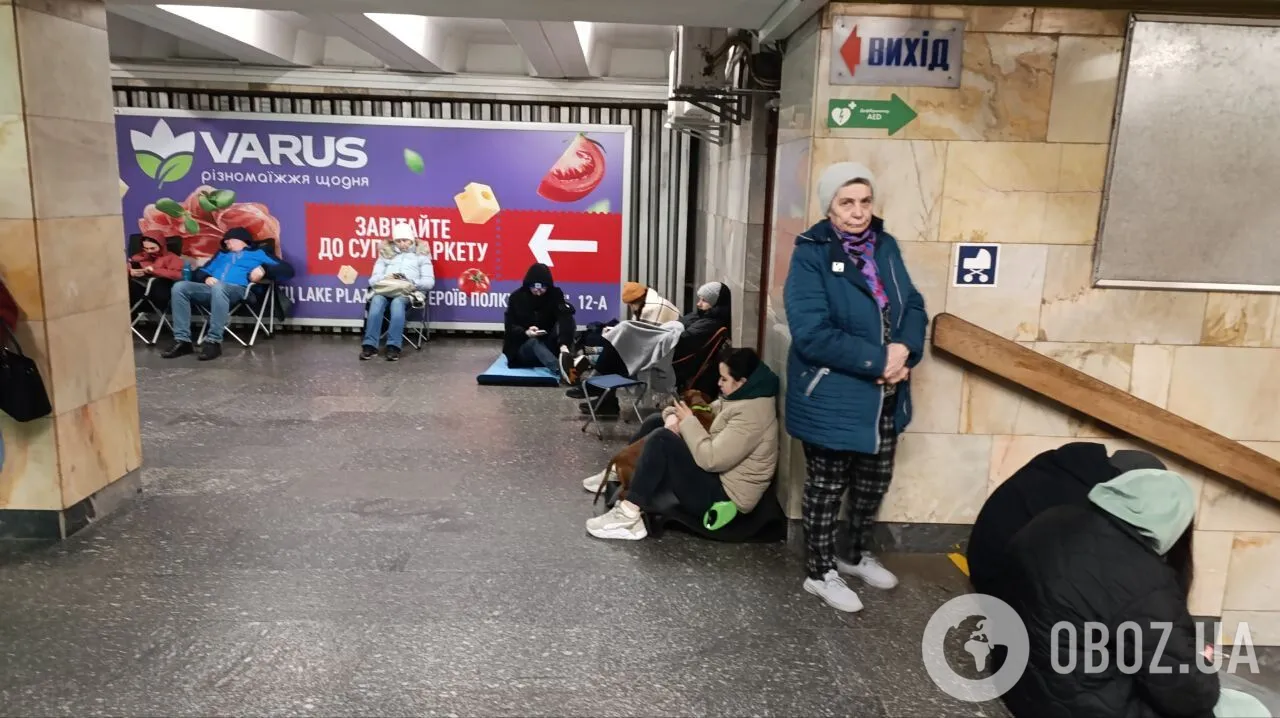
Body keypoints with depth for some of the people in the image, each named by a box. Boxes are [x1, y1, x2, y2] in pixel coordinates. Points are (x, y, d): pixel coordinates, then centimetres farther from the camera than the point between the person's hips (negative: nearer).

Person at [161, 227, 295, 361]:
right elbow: (200, 272, 28)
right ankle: (182, 341, -26)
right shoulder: (222, 254, 38)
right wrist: (206, 277, 4)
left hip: (239, 289, -5)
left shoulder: (259, 252, 21)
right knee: (180, 287, -21)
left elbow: (288, 269, 7)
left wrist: (263, 269, -9)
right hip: (212, 288, 6)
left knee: (219, 287, -39)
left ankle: (213, 342, -39)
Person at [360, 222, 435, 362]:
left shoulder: (421, 255, 18)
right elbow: (373, 279, 15)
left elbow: (429, 282, 6)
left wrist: (411, 282, -14)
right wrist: (385, 279, -9)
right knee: (377, 301, -35)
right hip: (385, 289, 2)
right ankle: (370, 345, -39)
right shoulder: (386, 253, 25)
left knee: (397, 302, -38)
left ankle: (393, 346, -41)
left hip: (409, 291, -2)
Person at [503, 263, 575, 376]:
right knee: (533, 342, -37)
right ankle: (561, 369, -63)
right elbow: (510, 326, -8)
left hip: (548, 346, 1)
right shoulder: (517, 297, -7)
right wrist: (526, 333, -31)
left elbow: (565, 319, -27)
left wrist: (564, 344, -45)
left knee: (562, 323, -25)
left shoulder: (555, 295, -10)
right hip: (523, 346, -1)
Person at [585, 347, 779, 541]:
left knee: (662, 440, -21)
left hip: (725, 497, -10)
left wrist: (688, 421, -14)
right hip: (719, 477, 10)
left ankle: (630, 514, -18)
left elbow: (711, 459, -28)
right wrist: (675, 416, -8)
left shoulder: (751, 415, -24)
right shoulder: (742, 398, 6)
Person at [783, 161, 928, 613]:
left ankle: (857, 556, 44)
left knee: (874, 482, 21)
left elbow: (913, 305, 5)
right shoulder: (811, 255, -16)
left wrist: (903, 349, -16)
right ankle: (821, 573, 28)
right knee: (826, 488, 9)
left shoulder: (885, 246, 5)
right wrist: (878, 361, -23)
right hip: (831, 399, -7)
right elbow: (812, 333, -24)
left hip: (884, 398, 7)